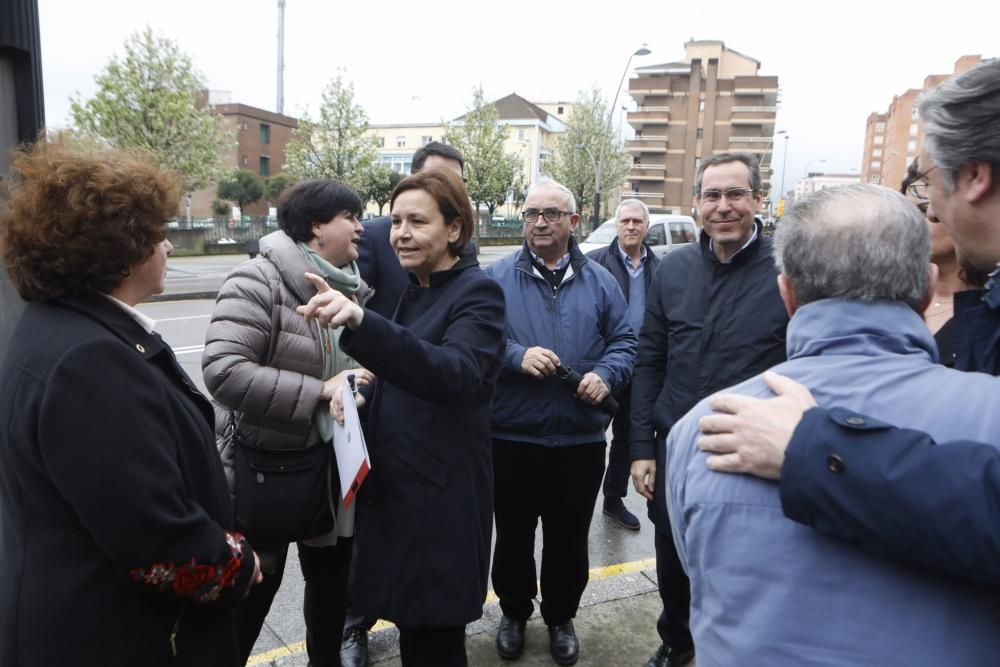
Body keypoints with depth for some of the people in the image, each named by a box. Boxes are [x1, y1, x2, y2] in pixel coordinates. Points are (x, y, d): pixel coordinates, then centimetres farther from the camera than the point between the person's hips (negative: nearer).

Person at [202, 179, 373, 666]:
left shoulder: (355, 288, 4)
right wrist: (320, 392, -27)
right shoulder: (259, 282, -18)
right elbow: (223, 371, -28)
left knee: (331, 581, 23)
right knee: (251, 591, 11)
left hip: (338, 468, 7)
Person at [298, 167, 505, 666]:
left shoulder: (477, 293, -15)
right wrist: (362, 394, -3)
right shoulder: (414, 291, 9)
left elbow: (454, 374, -35)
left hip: (441, 497, -7)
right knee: (412, 622, 20)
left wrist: (361, 322, -47)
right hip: (392, 487, 8)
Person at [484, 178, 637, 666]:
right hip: (510, 436, -1)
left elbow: (624, 342, 7)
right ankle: (514, 613, 38)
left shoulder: (600, 282, 6)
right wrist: (518, 356, -22)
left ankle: (561, 618, 38)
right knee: (513, 535, 15)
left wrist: (606, 375, -12)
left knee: (568, 539, 15)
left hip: (580, 440, 1)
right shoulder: (498, 277, 0)